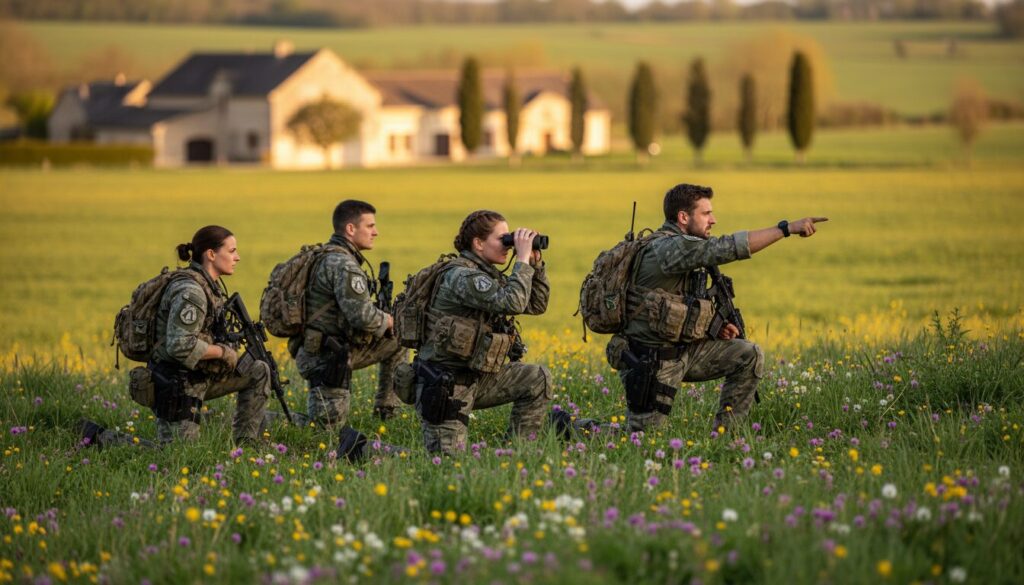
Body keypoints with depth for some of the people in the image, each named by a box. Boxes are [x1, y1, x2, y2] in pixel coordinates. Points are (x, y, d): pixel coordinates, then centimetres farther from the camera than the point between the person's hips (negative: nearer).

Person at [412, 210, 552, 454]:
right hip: (443, 385, -9)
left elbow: (536, 305, 17)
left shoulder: (488, 276, 12)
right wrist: (523, 259, -22)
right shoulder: (462, 277, -18)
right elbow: (512, 302, -31)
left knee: (539, 379, 1)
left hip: (474, 379, 9)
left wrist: (535, 263, 6)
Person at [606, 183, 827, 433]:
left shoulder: (686, 248, 10)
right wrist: (787, 228, -30)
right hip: (649, 359, -9)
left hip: (680, 350, 9)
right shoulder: (669, 248, -22)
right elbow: (729, 248, -32)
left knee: (749, 356, 0)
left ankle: (724, 432, 6)